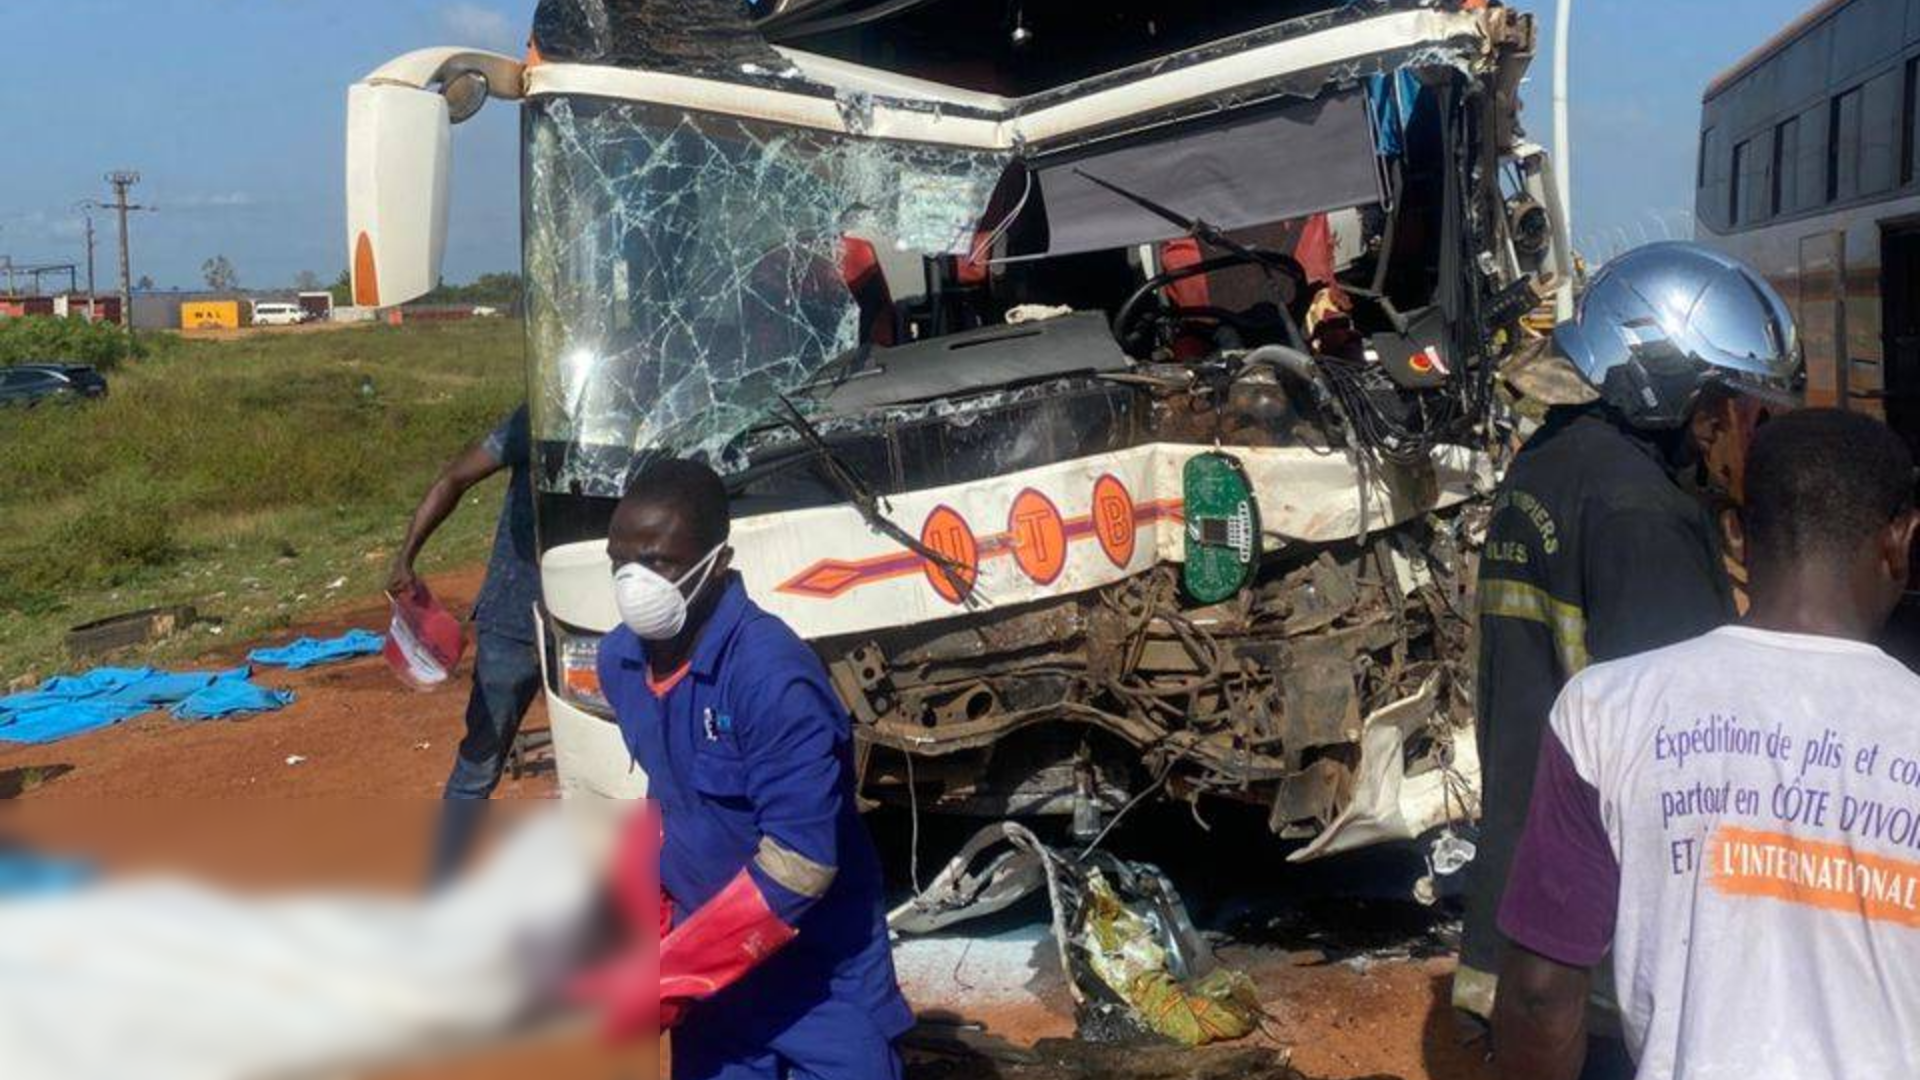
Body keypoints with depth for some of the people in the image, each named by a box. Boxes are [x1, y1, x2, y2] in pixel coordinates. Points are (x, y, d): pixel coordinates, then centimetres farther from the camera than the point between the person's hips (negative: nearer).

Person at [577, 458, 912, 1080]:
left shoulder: (771, 674, -27)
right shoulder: (621, 660, -5)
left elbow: (797, 868, -28)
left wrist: (664, 979, -24)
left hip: (821, 971, -6)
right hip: (710, 957, 6)